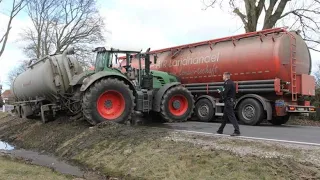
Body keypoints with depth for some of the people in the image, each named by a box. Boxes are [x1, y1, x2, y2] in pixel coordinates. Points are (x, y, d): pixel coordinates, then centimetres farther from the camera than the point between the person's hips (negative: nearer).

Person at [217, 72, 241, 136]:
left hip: (228, 102, -11)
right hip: (231, 101, 11)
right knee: (225, 116, 17)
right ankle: (220, 130, 27)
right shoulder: (231, 82, 16)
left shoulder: (227, 83, -16)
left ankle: (237, 131, -10)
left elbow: (224, 93, -22)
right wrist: (221, 91, 7)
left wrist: (220, 92, -3)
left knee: (231, 117, -9)